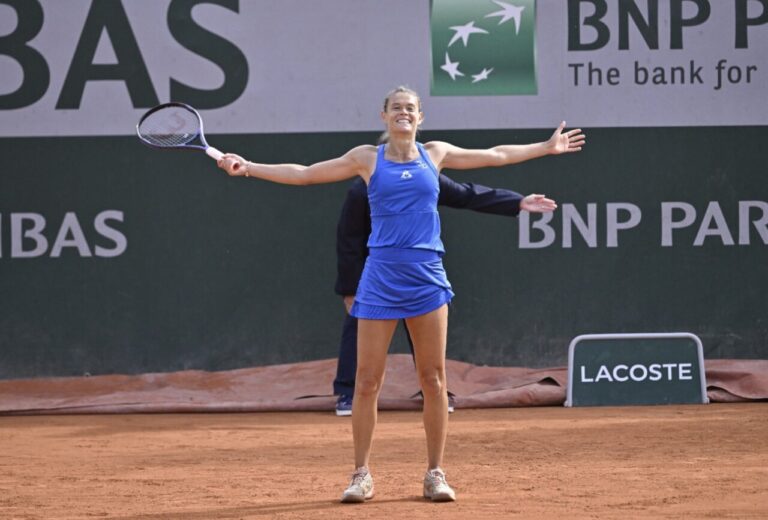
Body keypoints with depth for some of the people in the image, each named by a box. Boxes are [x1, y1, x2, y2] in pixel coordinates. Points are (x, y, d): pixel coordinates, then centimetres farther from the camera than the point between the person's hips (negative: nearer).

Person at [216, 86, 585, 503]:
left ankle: (435, 474, 9)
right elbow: (303, 174, 8)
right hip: (380, 278, -1)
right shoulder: (367, 158, 7)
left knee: (433, 379, 1)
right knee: (367, 382, -3)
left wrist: (547, 148, 28)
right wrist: (247, 167, 1)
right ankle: (362, 475, 7)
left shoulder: (435, 154, 12)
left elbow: (496, 155, 25)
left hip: (426, 280, 2)